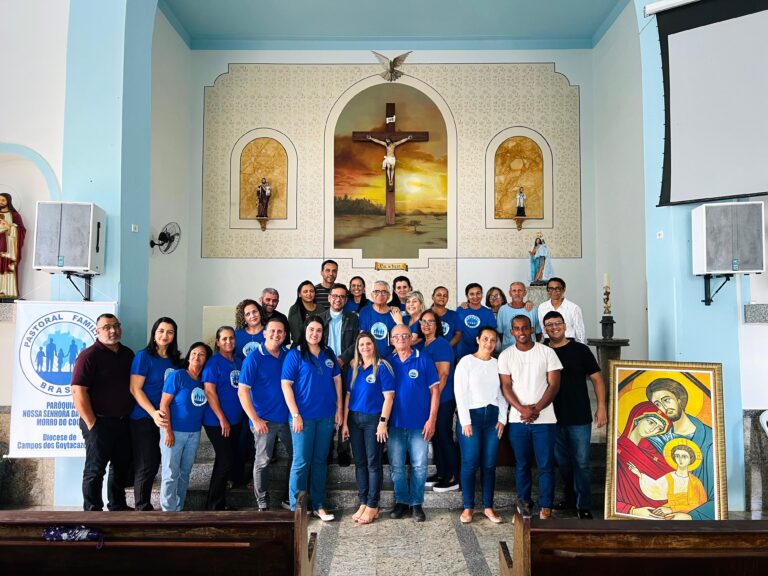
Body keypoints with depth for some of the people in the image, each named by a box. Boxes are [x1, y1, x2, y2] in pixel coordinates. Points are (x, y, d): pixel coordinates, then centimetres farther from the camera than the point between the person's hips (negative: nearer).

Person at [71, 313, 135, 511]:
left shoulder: (128, 354, 10)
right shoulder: (89, 355, -11)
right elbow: (78, 392, -16)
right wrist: (91, 424, -17)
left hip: (124, 422, 7)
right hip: (100, 423, -7)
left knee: (122, 467, 16)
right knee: (95, 470, 2)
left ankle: (117, 506, 31)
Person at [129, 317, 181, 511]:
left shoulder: (174, 359, 9)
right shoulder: (144, 356, -8)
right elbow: (135, 389, -14)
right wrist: (154, 413, -22)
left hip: (165, 419, 6)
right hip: (144, 419, -6)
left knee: (154, 463, 12)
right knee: (145, 465, 1)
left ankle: (146, 504, 25)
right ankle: (142, 508, 14)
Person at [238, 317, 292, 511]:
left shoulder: (288, 355, 3)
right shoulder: (254, 358, -10)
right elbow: (242, 391, -11)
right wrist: (255, 419, -14)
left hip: (287, 418, 5)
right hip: (264, 420, -5)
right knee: (262, 462, 5)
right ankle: (263, 504, 20)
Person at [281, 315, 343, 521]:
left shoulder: (328, 353, 8)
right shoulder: (295, 355, -5)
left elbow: (337, 380, 12)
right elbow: (286, 385, -9)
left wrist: (339, 409, 6)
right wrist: (295, 415, -14)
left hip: (326, 416, 4)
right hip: (303, 416, -4)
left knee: (320, 461, 11)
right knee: (301, 462, 0)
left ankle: (319, 505, 21)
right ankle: (296, 508, 11)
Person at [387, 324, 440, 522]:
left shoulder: (424, 360, -2)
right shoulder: (388, 362, 5)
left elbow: (435, 390, -2)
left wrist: (432, 419, -8)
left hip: (419, 424, -2)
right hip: (395, 423, 2)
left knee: (419, 465, 4)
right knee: (396, 466, 8)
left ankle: (417, 503, 19)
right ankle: (401, 502, 23)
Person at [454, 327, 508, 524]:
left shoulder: (498, 364, 10)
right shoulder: (466, 362, -1)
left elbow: (502, 393, 11)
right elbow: (460, 393, -6)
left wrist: (502, 419, 2)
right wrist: (465, 421, -11)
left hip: (493, 416, 3)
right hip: (471, 415, -3)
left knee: (489, 464, 5)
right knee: (470, 463, -3)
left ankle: (488, 506, 16)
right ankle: (468, 507, 9)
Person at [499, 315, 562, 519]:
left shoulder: (547, 352, -1)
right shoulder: (505, 355, 4)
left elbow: (554, 385, -3)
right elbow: (506, 386, 0)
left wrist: (536, 409, -13)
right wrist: (522, 409, -14)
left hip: (544, 419, -1)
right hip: (517, 419, 2)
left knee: (546, 465, 1)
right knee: (522, 464, 11)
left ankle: (545, 507, 11)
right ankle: (524, 502, 24)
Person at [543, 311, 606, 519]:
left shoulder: (580, 350, -1)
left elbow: (597, 378, 0)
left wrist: (601, 406, -7)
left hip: (580, 417, -3)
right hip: (554, 418, 3)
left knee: (581, 463, -1)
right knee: (562, 462, 14)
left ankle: (583, 506, 10)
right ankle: (570, 498, 31)